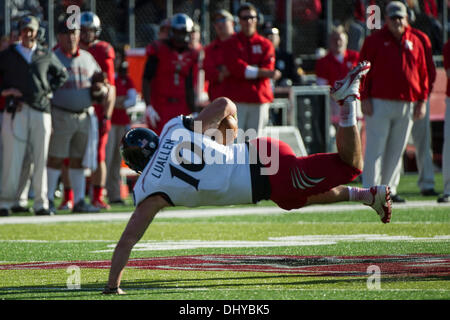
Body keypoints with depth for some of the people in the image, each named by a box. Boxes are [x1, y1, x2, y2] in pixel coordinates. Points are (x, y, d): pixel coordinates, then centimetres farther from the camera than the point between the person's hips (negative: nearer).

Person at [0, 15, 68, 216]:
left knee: (40, 159, 2)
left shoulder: (46, 56, 13)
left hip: (41, 111, 2)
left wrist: (50, 90, 11)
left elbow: (62, 74, 25)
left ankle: (41, 203, 6)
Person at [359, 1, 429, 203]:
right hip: (379, 102, -4)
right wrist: (364, 98, -8)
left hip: (407, 106, 4)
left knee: (396, 151, 8)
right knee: (375, 149, -7)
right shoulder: (374, 40, 3)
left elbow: (423, 73, 15)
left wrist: (422, 101, 8)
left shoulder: (415, 42, 13)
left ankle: (389, 189, 15)